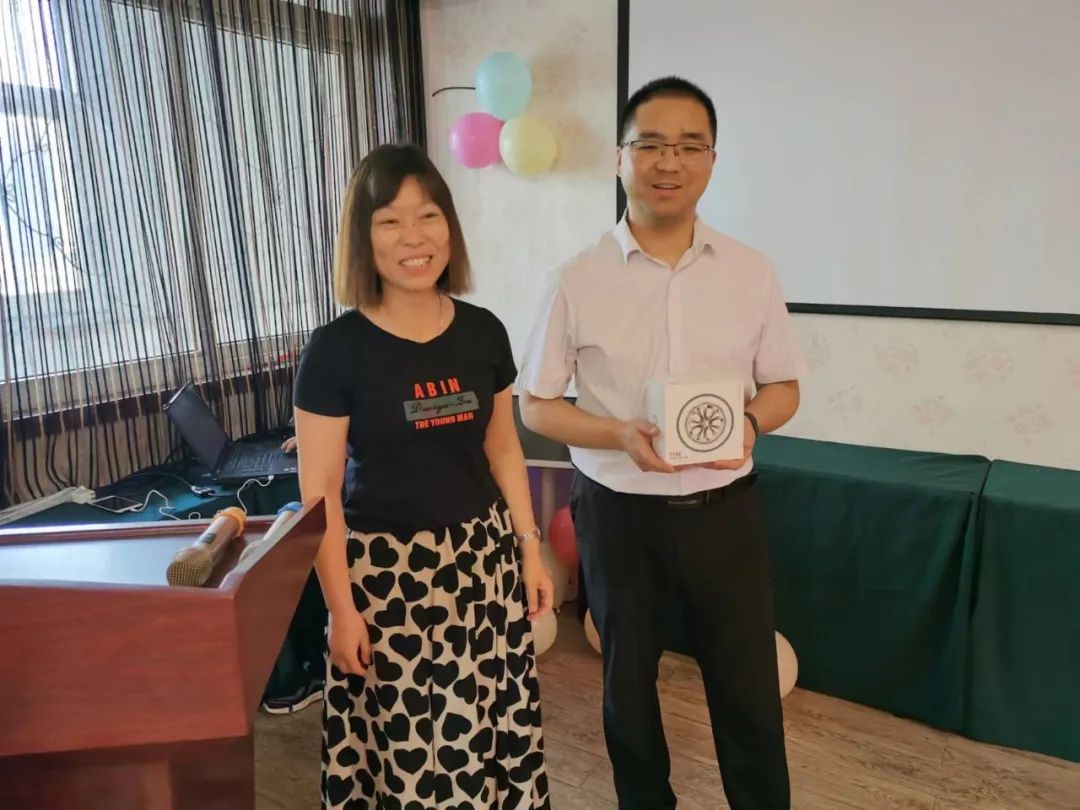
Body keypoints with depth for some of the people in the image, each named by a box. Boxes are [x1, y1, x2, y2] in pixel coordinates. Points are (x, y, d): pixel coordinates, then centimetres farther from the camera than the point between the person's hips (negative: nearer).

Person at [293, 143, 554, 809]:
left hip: (483, 557, 4)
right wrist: (342, 607, -10)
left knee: (495, 724, 15)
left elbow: (503, 449, 8)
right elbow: (320, 494, -10)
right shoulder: (337, 349, -12)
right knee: (405, 738, 10)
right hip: (387, 567, -3)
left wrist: (530, 548, 7)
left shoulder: (484, 332, -1)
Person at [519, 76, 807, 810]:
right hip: (618, 513, 0)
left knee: (748, 687, 14)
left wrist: (748, 422, -17)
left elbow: (783, 387, 6)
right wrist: (620, 434, -20)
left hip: (725, 509, 1)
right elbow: (537, 406, -3)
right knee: (628, 683, 19)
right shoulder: (578, 281, -7)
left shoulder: (752, 273, -2)